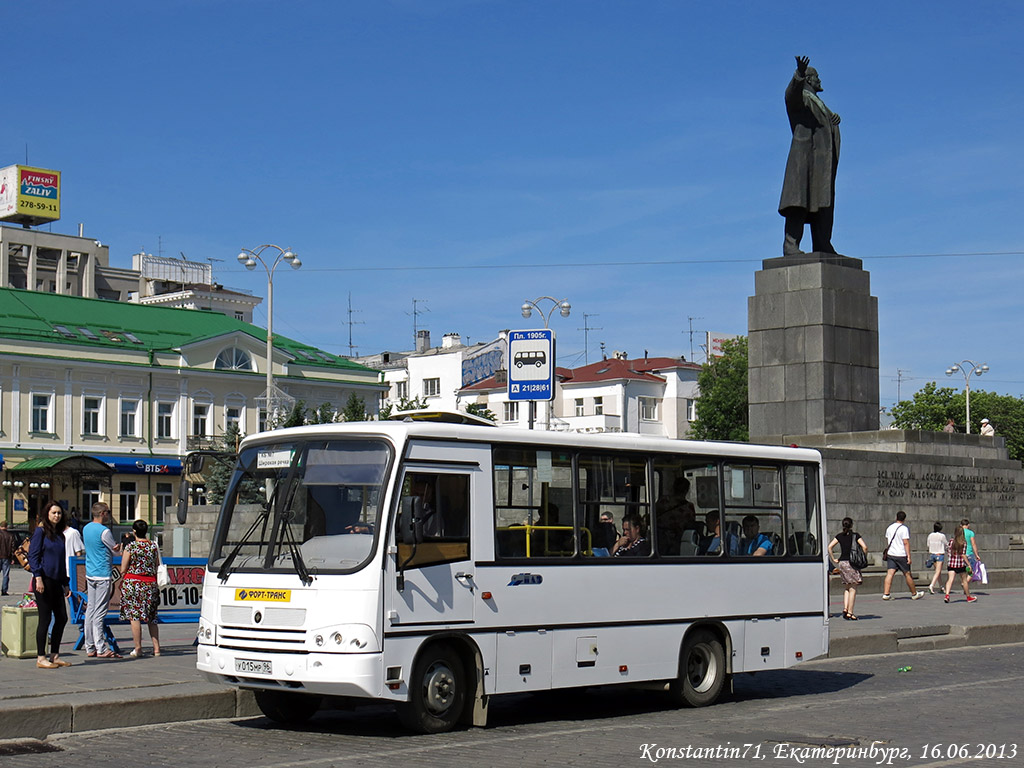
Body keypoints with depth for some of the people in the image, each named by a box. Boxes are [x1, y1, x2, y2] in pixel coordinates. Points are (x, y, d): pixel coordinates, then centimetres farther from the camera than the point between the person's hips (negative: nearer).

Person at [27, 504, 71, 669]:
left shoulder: (60, 535, 16)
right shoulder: (40, 531, -4)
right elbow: (33, 555, -10)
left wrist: (65, 584, 19)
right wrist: (38, 578, -19)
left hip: (56, 581, 7)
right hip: (44, 580, -7)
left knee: (62, 618, 7)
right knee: (45, 618, -5)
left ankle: (54, 656, 16)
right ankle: (41, 658, 3)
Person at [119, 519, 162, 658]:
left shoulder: (130, 547, -7)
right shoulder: (153, 546, 3)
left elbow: (123, 570, -4)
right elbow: (157, 565, 11)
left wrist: (123, 582, 12)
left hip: (133, 583, -4)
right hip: (150, 583, 4)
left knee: (134, 616, 0)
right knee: (151, 618, 11)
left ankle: (138, 648, -2)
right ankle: (156, 648, 11)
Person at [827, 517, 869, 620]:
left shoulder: (839, 536, 7)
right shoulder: (855, 535, -2)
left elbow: (829, 547, -1)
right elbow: (864, 547, -13)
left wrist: (833, 559, 6)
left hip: (842, 562, 4)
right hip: (852, 562, -4)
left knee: (847, 587, 18)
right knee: (853, 588, 0)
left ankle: (845, 608, 3)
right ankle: (850, 612, -4)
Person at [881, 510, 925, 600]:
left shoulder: (889, 528, 9)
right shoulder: (904, 528, -10)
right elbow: (906, 543, -16)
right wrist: (909, 556, -16)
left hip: (890, 555, 5)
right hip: (901, 555, -5)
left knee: (890, 573, -2)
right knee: (907, 574, 7)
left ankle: (886, 594, -13)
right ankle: (914, 594, 20)